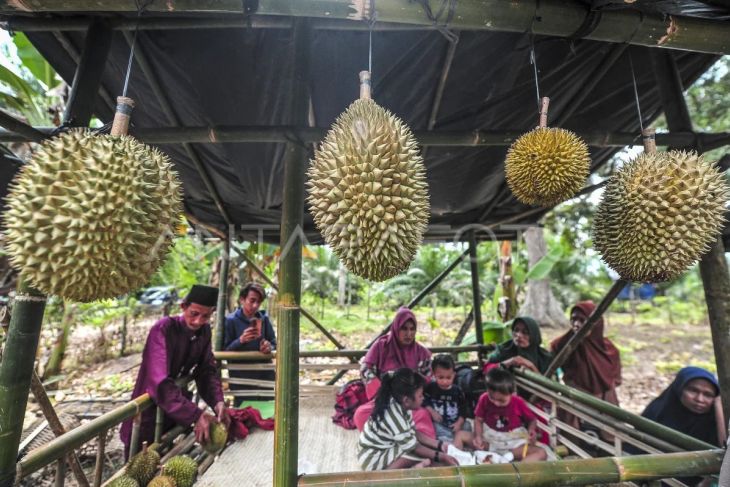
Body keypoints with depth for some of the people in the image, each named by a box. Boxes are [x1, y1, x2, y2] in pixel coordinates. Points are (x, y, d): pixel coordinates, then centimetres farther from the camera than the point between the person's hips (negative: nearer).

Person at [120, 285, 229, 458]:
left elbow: (207, 370, -6)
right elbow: (160, 382, -34)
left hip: (175, 411, 6)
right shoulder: (163, 330, -27)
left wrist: (218, 402, -23)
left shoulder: (204, 331, -8)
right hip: (149, 410, -6)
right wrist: (195, 415, -39)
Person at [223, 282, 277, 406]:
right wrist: (241, 340, -22)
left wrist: (269, 346, -13)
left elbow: (273, 342, 9)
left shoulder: (264, 318, 3)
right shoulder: (231, 320, -6)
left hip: (265, 375, 3)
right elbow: (224, 351, -6)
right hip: (241, 377, -3)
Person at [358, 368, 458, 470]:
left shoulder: (401, 406, -6)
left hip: (387, 447, 9)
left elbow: (414, 433, 4)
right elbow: (412, 446, -23)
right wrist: (439, 456, -15)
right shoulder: (394, 416, -32)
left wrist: (439, 445, -1)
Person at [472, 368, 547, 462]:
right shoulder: (484, 399, -11)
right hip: (489, 439, 1)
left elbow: (532, 420, 3)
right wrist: (478, 436, -17)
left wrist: (531, 431, -18)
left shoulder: (518, 403, -12)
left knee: (541, 453, -27)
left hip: (513, 442, -1)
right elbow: (478, 420, -1)